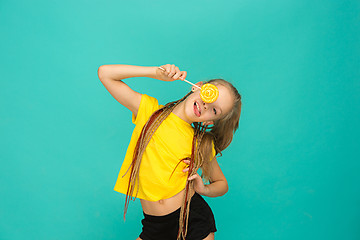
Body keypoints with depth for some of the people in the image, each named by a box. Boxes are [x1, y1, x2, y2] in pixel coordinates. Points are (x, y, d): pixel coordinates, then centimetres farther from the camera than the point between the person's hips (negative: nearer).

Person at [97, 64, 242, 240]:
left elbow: (222, 184, 12)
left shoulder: (202, 144, -3)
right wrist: (157, 73, -12)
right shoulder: (149, 110, -5)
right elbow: (105, 73, -5)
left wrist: (204, 189, -10)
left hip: (195, 221, 0)